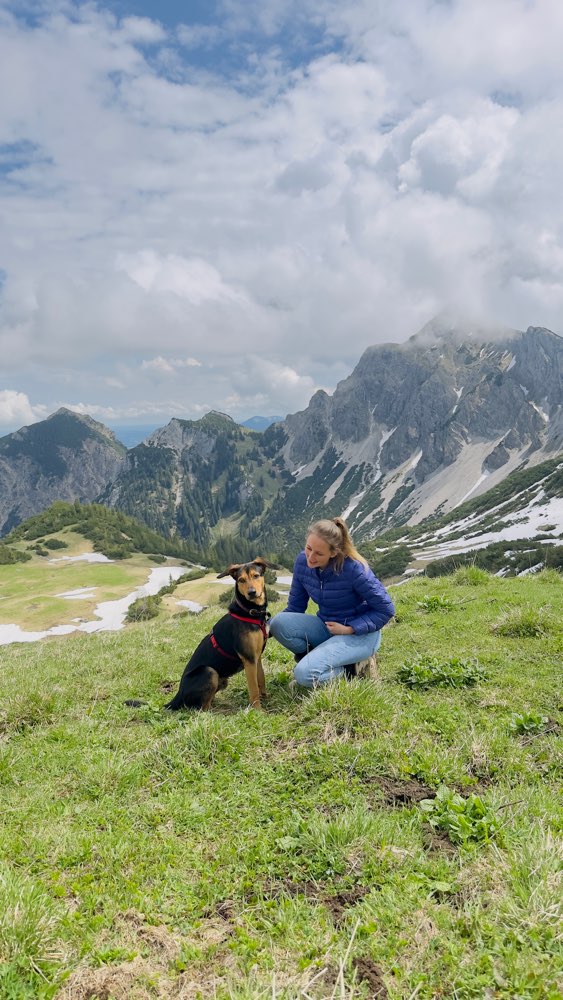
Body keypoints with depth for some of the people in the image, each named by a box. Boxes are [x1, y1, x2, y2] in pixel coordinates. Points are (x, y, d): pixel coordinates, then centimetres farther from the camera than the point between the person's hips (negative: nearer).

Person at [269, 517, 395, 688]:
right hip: (326, 627, 6)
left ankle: (348, 669, 1)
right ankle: (316, 658, -3)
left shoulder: (354, 569, -25)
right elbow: (295, 607, -1)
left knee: (305, 674, -27)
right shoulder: (302, 562, -10)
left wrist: (349, 629, -20)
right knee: (279, 622, -23)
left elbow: (386, 609, -15)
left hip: (359, 634, -6)